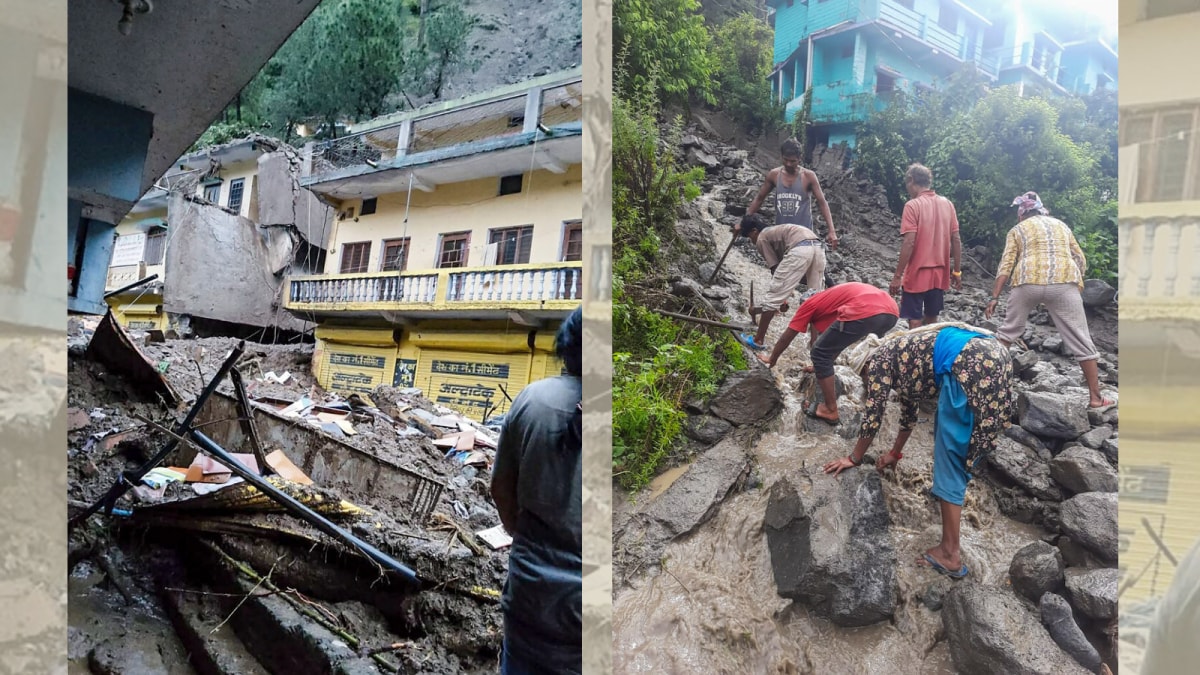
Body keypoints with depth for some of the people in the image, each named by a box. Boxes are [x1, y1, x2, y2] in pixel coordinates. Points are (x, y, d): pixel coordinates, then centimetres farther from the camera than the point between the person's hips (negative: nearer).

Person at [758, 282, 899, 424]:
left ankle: (830, 410, 13)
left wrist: (772, 359, 44)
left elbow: (786, 338, 29)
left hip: (864, 313, -8)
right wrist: (821, 366, 63)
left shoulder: (809, 303, 22)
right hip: (891, 312, 8)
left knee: (820, 354, 10)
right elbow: (834, 343, 50)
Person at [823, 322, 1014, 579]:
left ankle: (950, 554, -1)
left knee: (950, 456, -3)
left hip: (972, 365, -9)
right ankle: (948, 502, 38)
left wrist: (854, 459, 20)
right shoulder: (898, 357, 32)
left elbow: (872, 416, 9)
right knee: (946, 435, 28)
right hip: (993, 355, 10)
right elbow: (909, 410, 43)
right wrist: (895, 453, 54)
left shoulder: (880, 360, 8)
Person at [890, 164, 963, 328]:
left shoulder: (913, 205, -12)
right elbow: (956, 240, 6)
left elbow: (909, 243, -18)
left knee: (915, 323, 1)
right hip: (940, 275, 6)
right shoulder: (947, 204, 5)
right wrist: (957, 272, 14)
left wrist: (897, 276, -14)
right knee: (932, 321, 16)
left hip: (917, 276, -6)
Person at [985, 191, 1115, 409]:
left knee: (1009, 330, 19)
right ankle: (1096, 397, 7)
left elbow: (1006, 266, 6)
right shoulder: (1061, 225, 26)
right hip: (1064, 282, 1)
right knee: (1081, 341, 5)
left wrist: (994, 297, 5)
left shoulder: (1017, 230, 17)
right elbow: (1080, 260, 22)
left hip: (1028, 281, -1)